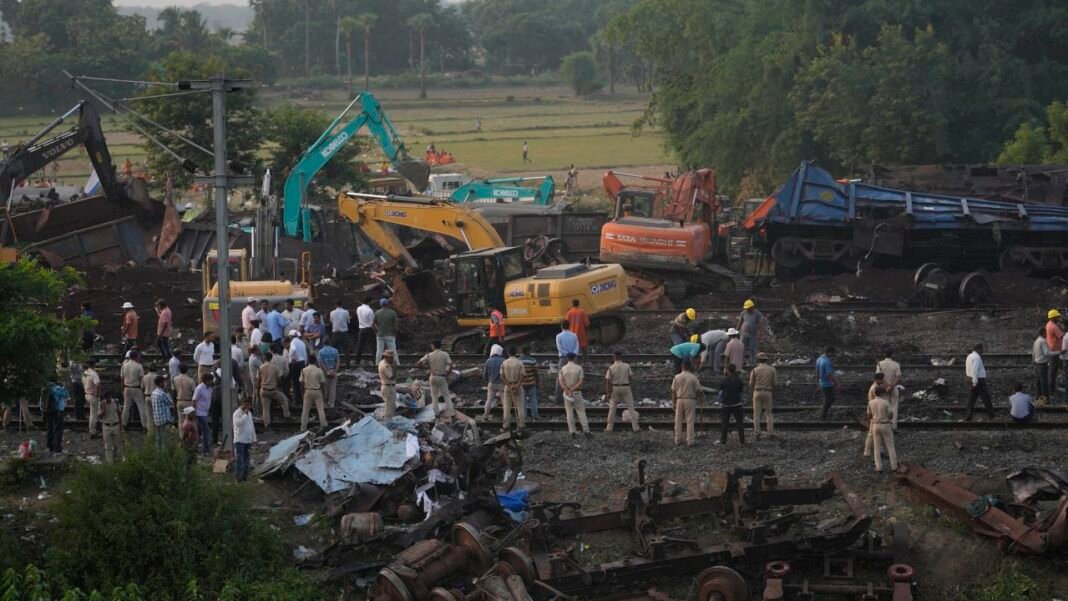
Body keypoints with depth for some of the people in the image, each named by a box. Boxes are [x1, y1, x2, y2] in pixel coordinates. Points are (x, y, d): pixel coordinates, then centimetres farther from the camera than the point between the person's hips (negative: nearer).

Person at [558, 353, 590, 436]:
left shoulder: (563, 369, 0)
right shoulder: (579, 368, -5)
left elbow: (561, 382, -9)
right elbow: (580, 382, -11)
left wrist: (567, 391, -16)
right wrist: (572, 390, -12)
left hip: (566, 392, 2)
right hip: (577, 392, -2)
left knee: (569, 412, 7)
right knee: (581, 411, 2)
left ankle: (572, 431, 4)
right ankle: (586, 430, -4)